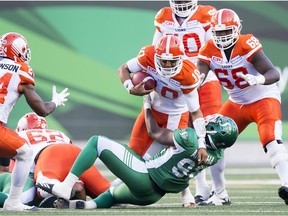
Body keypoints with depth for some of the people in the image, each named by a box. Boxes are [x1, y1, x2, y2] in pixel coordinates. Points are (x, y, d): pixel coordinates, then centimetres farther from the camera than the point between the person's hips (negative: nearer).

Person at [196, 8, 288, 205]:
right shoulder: (209, 50, -8)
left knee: (271, 141, -28)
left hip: (264, 98, -6)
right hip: (237, 103, 6)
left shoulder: (247, 45, -24)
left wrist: (260, 79, -51)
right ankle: (220, 194, 10)